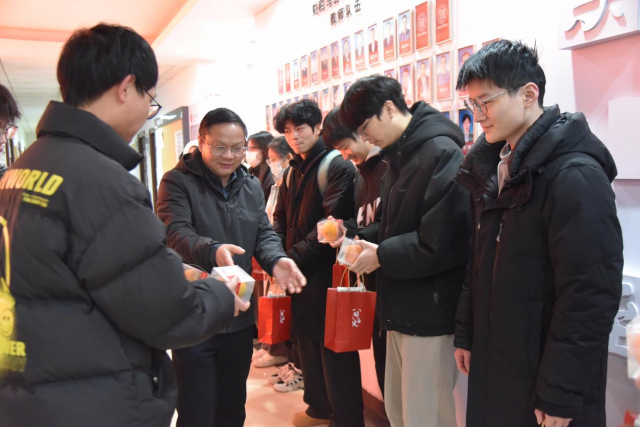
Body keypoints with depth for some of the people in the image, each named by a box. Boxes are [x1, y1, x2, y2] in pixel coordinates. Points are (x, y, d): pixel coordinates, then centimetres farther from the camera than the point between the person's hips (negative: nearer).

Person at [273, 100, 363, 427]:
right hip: (298, 274, 8)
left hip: (327, 272, -7)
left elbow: (332, 223, -18)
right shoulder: (291, 173, 14)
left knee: (334, 350, 0)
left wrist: (295, 256, -20)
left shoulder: (337, 167, -10)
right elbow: (281, 221, 14)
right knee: (306, 342, 17)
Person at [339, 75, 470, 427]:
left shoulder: (441, 152, -18)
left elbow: (442, 243, -25)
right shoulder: (400, 156, 13)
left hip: (430, 313, -9)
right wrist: (360, 237, 3)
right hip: (402, 308, 10)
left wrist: (381, 256, -15)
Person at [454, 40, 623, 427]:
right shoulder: (493, 167, 6)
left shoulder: (576, 176, -19)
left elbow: (591, 297, -21)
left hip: (543, 380, -7)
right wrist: (466, 334, 11)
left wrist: (560, 395, -18)